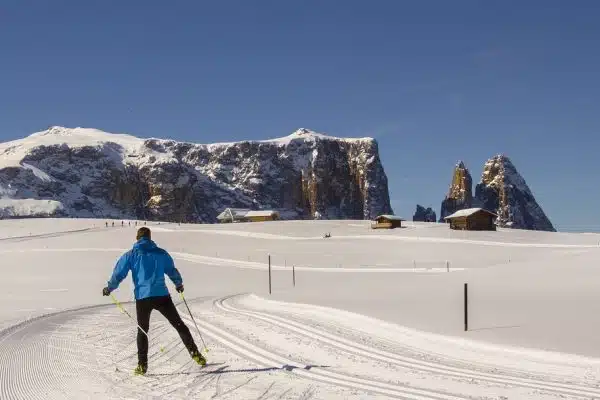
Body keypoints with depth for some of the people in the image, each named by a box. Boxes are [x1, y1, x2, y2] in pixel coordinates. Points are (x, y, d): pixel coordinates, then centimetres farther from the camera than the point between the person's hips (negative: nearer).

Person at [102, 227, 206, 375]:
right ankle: (195, 354, 3)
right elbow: (172, 271, 17)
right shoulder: (161, 253, 8)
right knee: (179, 325, 10)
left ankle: (142, 365, 8)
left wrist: (109, 288, 21)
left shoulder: (130, 255, 4)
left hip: (142, 297, 0)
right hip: (162, 296, 0)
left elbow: (118, 274, 4)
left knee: (142, 330, 15)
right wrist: (179, 284, 36)